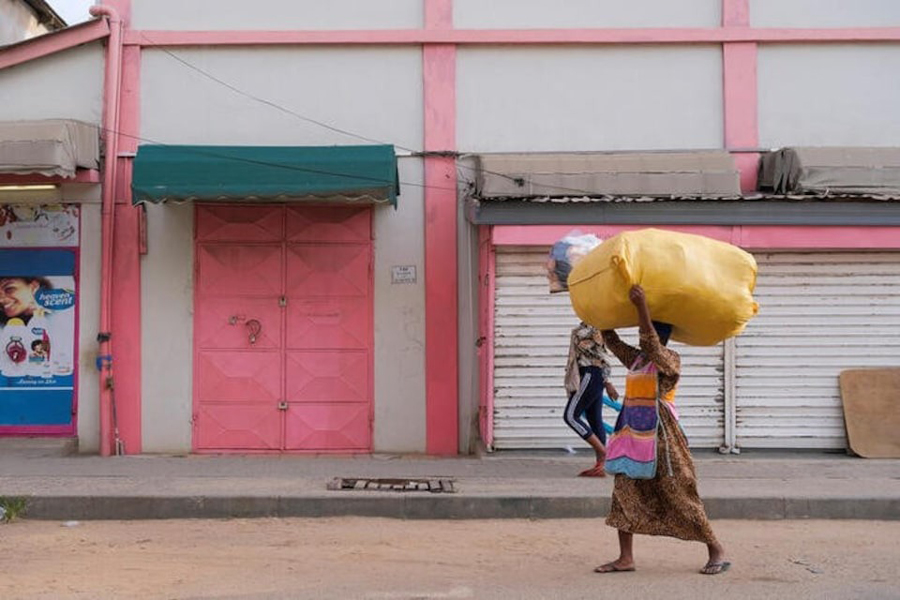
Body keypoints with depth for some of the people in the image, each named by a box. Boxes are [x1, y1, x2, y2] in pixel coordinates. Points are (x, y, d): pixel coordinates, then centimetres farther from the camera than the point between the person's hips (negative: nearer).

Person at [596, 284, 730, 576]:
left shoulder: (670, 360, -11)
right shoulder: (636, 359, 12)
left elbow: (651, 344, -30)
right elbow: (611, 340, 21)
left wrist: (642, 307, -36)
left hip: (662, 435, -8)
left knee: (680, 497, -2)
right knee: (624, 492, 2)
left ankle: (717, 551, 12)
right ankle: (625, 558, 6)